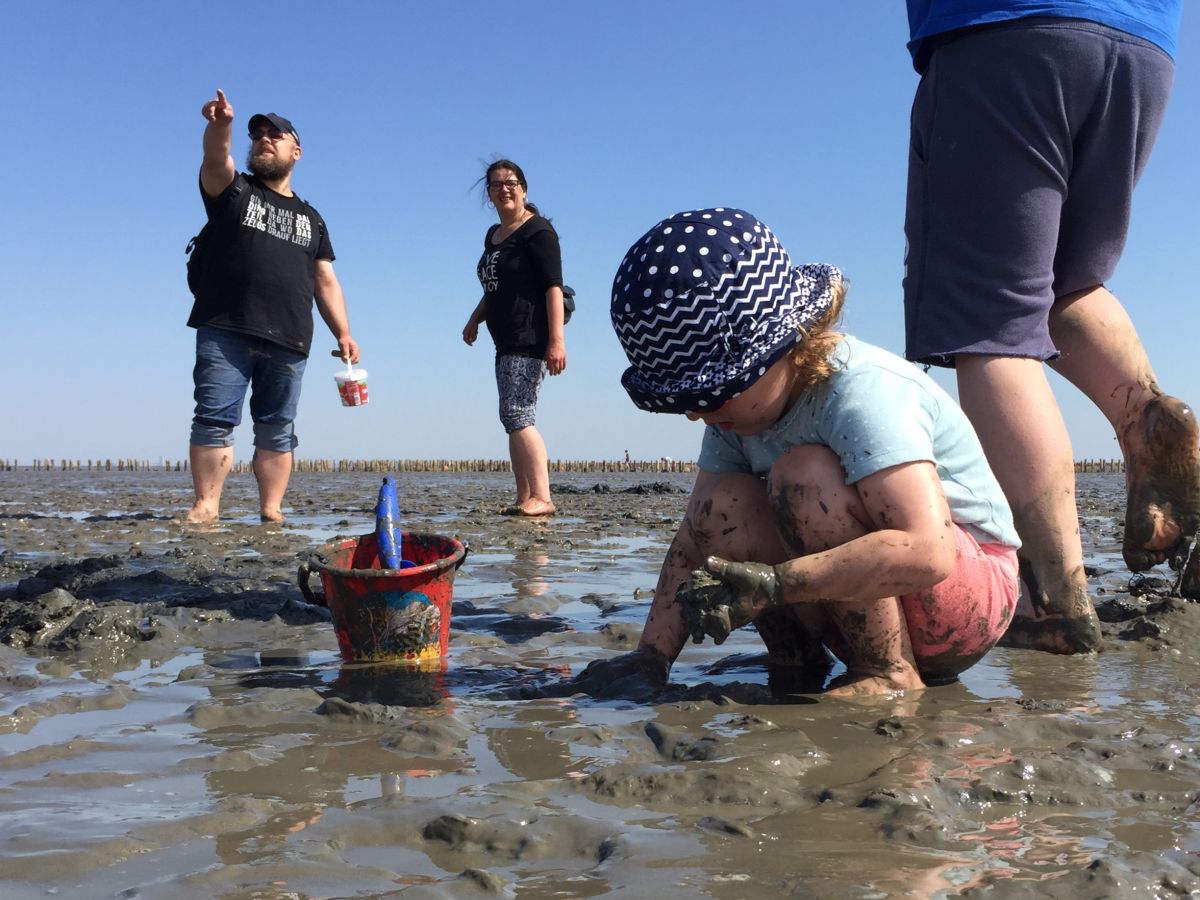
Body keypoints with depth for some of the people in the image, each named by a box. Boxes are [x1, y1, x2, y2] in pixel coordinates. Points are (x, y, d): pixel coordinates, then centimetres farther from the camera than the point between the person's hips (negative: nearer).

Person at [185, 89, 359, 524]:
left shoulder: (310, 219, 24)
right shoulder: (233, 191, 14)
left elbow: (326, 282, 20)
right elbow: (215, 159, -9)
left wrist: (344, 333, 7)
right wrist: (220, 125, -31)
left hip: (288, 341, 3)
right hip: (226, 331, -2)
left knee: (277, 430, 1)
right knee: (214, 420, -9)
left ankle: (271, 512, 3)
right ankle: (205, 507, -8)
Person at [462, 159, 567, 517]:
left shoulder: (537, 231, -7)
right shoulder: (493, 236, 19)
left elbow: (553, 287, -15)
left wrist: (556, 339, -22)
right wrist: (475, 319, 15)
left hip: (531, 338, -9)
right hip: (507, 341, 9)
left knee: (516, 415, -17)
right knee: (514, 419, 8)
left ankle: (542, 498, -16)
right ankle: (524, 499, 13)